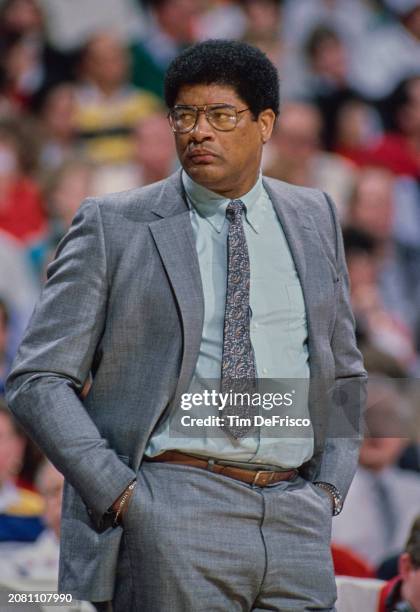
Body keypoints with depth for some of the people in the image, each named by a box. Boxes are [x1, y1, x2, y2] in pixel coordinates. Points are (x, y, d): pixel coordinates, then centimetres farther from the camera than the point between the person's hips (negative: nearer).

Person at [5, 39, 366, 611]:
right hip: (172, 521, -4)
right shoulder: (112, 227, 2)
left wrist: (329, 489, 9)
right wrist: (119, 494, -10)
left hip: (296, 521, 4)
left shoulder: (313, 218, 14)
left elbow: (343, 372, 23)